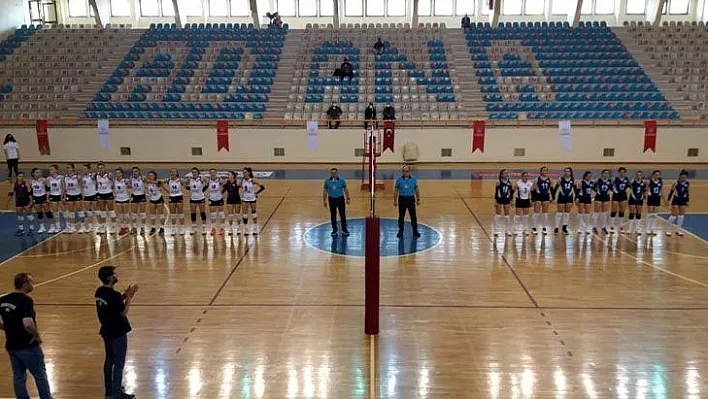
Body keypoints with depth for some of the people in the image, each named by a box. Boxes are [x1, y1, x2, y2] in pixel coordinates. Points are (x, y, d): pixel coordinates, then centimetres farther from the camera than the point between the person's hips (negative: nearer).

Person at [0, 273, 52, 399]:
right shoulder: (26, 300, -22)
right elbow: (28, 324, -34)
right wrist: (37, 335, -18)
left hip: (11, 345, 7)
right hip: (28, 346, -7)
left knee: (18, 377, 15)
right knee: (40, 376, 10)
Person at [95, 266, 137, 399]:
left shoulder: (99, 292, 0)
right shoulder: (114, 295, -26)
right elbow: (123, 313, -16)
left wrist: (124, 296, 5)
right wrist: (129, 298, -10)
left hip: (107, 331, 8)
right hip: (118, 334, -8)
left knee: (109, 360, 19)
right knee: (119, 363, 2)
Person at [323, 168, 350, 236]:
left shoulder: (342, 180, -6)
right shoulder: (327, 181, -5)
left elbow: (345, 189, 4)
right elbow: (325, 191, 3)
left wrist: (347, 198, 4)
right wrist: (324, 201, 3)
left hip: (340, 198, 0)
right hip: (332, 199, 0)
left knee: (343, 215, 4)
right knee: (333, 215, 7)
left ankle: (344, 229, 16)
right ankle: (334, 230, 20)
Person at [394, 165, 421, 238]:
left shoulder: (413, 179, 2)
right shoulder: (399, 180, 0)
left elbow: (416, 190, 6)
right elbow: (396, 190, 3)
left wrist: (418, 199, 4)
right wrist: (395, 200, -1)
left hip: (411, 199, 0)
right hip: (402, 199, 0)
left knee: (413, 216, 1)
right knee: (401, 216, 6)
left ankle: (415, 231, 11)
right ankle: (400, 232, 16)